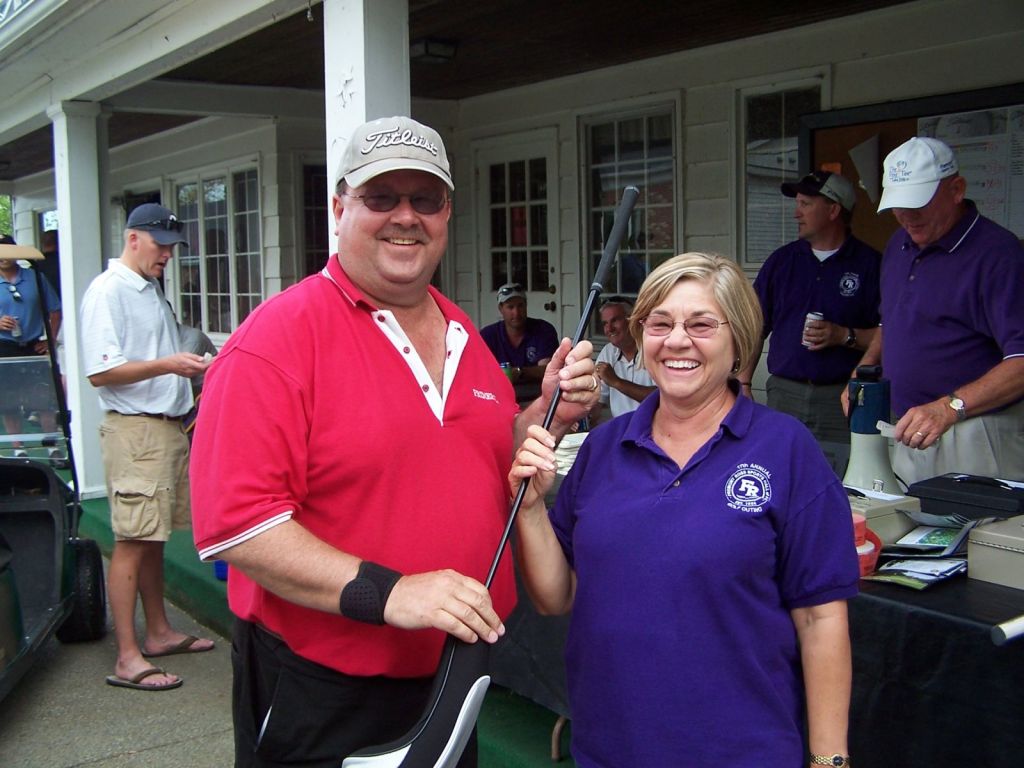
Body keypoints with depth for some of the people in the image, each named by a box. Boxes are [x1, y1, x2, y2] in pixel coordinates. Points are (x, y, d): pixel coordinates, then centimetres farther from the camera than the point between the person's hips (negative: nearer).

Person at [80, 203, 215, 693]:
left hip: (169, 426, 9)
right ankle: (127, 659, -3)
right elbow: (100, 372, -17)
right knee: (133, 542, -7)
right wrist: (167, 366, -23)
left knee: (154, 538, 16)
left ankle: (159, 633, 26)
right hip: (134, 431, -9)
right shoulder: (108, 291, -10)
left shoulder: (151, 291, 19)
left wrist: (191, 369, 10)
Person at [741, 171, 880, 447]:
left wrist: (845, 336, -16)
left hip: (843, 397, -3)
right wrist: (743, 386, 3)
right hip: (784, 393, 3)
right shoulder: (781, 260, 10)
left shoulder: (869, 264, 0)